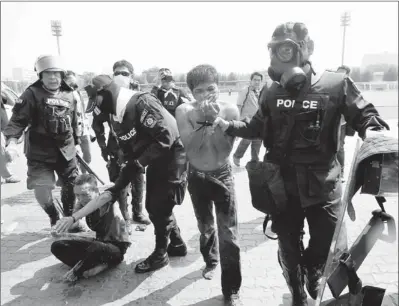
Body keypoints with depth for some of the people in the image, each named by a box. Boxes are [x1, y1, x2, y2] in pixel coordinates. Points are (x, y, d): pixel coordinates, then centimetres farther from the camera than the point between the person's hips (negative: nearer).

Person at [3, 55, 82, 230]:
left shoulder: (69, 95, 4)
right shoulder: (32, 94, -9)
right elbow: (18, 119, -13)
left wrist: (76, 142, 20)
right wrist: (12, 140, -27)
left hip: (66, 151, 4)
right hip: (40, 152, -3)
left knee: (72, 185, 11)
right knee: (41, 189, -7)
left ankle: (69, 217, 36)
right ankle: (53, 217, 24)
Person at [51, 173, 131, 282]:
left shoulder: (106, 203, -26)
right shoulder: (81, 205, -5)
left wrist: (72, 218, -58)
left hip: (117, 247, -7)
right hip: (99, 242, 7)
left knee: (96, 248, -41)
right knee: (57, 246, -4)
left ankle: (76, 272, -9)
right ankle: (97, 266, -18)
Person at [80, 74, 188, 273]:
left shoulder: (142, 103, -25)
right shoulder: (116, 117, 4)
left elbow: (166, 139, -29)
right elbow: (129, 155, 7)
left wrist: (139, 163, -23)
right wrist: (116, 188, 0)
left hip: (172, 159, -9)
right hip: (155, 162, 9)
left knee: (160, 208, -1)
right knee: (153, 207, 14)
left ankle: (160, 254, 21)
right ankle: (177, 244, 34)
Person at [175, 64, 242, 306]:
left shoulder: (230, 110, -15)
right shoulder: (184, 111, -14)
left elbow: (224, 150, -20)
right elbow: (191, 146, -22)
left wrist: (215, 119, -29)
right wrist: (204, 120, -29)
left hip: (222, 176, -1)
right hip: (196, 177, 2)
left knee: (228, 234, -2)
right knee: (205, 227, 21)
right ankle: (210, 261, 50)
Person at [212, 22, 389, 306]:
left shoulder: (336, 84, -10)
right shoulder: (273, 92, 0)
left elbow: (365, 117, -5)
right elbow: (258, 127, 11)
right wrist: (228, 126, 0)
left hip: (322, 186, -2)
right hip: (283, 186, 3)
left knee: (325, 245, 13)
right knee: (288, 249, 17)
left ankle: (312, 276, 52)